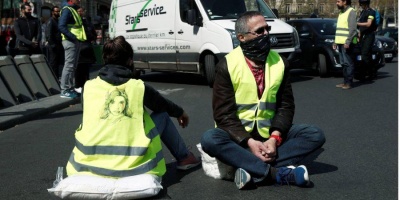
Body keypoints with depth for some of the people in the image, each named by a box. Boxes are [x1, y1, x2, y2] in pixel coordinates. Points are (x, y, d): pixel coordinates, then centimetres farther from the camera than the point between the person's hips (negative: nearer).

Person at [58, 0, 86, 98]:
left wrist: (76, 38, 7)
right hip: (70, 41, -10)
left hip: (76, 41, 10)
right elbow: (61, 26, -21)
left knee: (73, 66, 14)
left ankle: (70, 88, 21)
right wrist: (73, 37, -23)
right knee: (69, 65, -10)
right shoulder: (67, 10, -10)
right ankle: (64, 90, -7)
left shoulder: (72, 10, 20)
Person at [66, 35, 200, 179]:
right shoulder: (139, 87, 0)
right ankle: (184, 158, 35)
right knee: (162, 115, 19)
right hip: (132, 163, -2)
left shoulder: (88, 87, 5)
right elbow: (165, 106, 19)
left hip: (90, 163, 2)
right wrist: (180, 113, 43)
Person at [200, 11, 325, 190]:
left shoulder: (280, 63, 1)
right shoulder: (227, 65, -10)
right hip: (238, 136, -3)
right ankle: (278, 173, -32)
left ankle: (253, 171, -28)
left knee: (315, 135, -16)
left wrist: (274, 138, -18)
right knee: (210, 139, -33)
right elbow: (223, 113, -13)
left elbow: (286, 106, 0)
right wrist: (249, 142, -26)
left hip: (269, 134, 3)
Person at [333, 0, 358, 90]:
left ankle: (349, 82, -3)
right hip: (340, 42, 9)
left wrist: (348, 42, -22)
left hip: (347, 43, -9)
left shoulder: (351, 12, -9)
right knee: (343, 63, 10)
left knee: (348, 63, -6)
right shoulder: (341, 13, 19)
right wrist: (335, 42, 19)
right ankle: (345, 81, 15)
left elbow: (353, 29, -17)